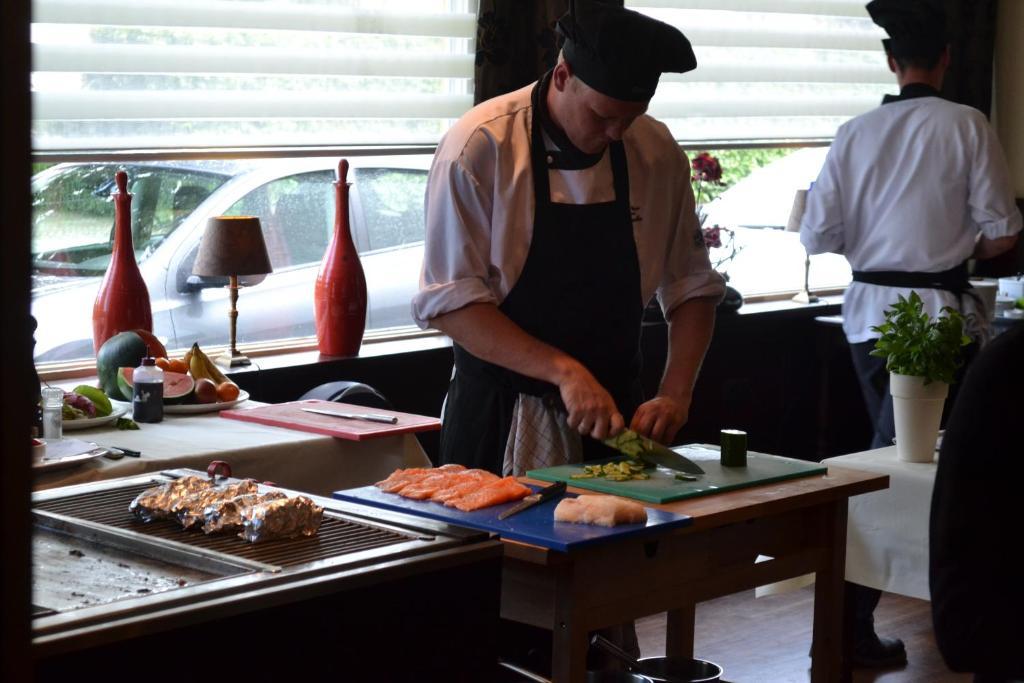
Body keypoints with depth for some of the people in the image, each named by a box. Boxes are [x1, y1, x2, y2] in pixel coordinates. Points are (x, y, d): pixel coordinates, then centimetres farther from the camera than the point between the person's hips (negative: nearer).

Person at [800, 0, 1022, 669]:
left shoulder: (855, 133, 2)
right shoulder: (966, 125, -7)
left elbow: (818, 235, 2)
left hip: (868, 310, 4)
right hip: (939, 312, -4)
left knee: (892, 447, 19)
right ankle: (850, 624, -2)